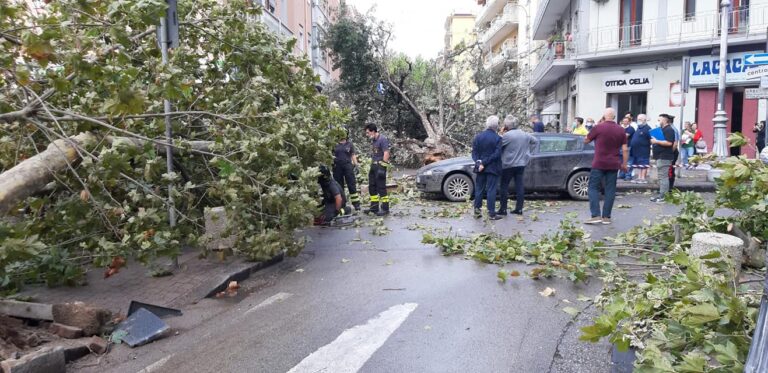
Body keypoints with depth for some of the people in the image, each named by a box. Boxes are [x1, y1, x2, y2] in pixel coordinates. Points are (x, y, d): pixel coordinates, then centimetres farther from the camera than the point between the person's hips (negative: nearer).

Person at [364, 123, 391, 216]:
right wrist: (371, 165, 17)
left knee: (381, 187, -7)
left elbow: (386, 153, -18)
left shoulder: (382, 139, -12)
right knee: (372, 187, 11)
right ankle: (374, 207, 20)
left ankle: (385, 209, 0)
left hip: (380, 166, -9)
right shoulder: (373, 140, 15)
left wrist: (382, 167, -22)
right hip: (373, 166, 9)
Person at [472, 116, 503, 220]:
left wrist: (479, 162, -10)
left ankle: (477, 210, 16)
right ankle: (491, 213, 2)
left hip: (481, 168, 4)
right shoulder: (497, 138, -10)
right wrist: (484, 162, -14)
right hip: (492, 168, -3)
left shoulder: (478, 136, 1)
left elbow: (474, 152, -3)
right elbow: (497, 154, -15)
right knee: (491, 190, 0)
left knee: (479, 189, 12)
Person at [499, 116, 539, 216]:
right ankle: (519, 209, 11)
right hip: (521, 164, 6)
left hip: (508, 165, -6)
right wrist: (527, 150, 19)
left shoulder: (507, 135, -17)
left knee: (504, 186, 2)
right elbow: (535, 141, 21)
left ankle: (503, 209, 3)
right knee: (519, 186, 8)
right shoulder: (525, 135, 7)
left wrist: (501, 134, -3)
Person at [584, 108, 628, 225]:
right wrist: (624, 164, 12)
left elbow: (586, 141, 5)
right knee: (610, 190, 7)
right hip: (613, 165, 4)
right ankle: (606, 217, 9)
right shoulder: (621, 130, 6)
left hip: (599, 164, -4)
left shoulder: (598, 127, -7)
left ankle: (596, 215, -7)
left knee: (594, 188, 2)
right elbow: (625, 149, 5)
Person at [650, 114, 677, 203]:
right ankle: (661, 195, 19)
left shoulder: (669, 130, -13)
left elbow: (669, 143, -24)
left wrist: (657, 141, -20)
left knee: (663, 177, -10)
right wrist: (654, 141, 13)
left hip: (664, 157, -11)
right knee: (661, 177, 13)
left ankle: (663, 197, -9)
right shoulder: (663, 129, 19)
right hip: (660, 156, 11)